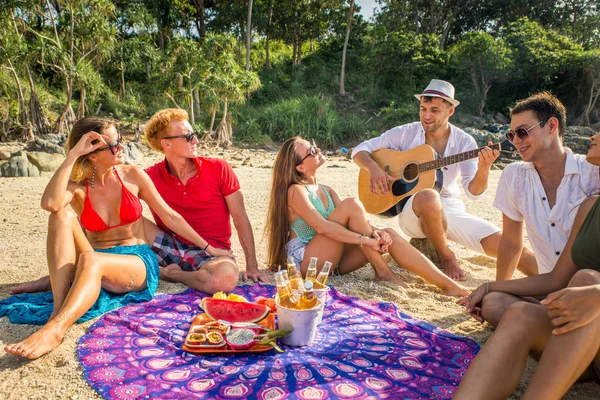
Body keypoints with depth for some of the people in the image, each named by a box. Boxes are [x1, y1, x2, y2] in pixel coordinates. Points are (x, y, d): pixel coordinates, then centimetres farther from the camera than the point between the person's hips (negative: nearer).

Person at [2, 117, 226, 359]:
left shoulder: (132, 175, 1)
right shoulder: (77, 186, -1)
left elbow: (170, 216, 6)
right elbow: (50, 204, -26)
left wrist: (206, 247, 6)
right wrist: (73, 155, -20)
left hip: (138, 263, -1)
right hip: (93, 266, 1)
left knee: (90, 259, -35)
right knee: (62, 216, -24)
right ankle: (58, 308, -34)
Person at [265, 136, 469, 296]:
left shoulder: (327, 191, 15)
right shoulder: (295, 191, -10)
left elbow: (350, 222, 6)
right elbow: (322, 227, -22)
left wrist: (374, 232, -15)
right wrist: (366, 240, -25)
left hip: (330, 260, 7)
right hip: (306, 261, -7)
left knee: (388, 234, -12)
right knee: (351, 204, -22)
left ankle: (448, 285, -13)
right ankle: (382, 270, -15)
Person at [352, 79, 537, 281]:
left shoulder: (464, 142, 0)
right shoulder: (406, 133, -3)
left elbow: (473, 192, -6)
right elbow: (360, 150, -1)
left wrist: (483, 169, -28)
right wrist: (373, 168, -22)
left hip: (450, 209, 3)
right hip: (411, 209, -2)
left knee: (504, 244, -17)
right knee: (429, 197, -38)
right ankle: (446, 257, -14)